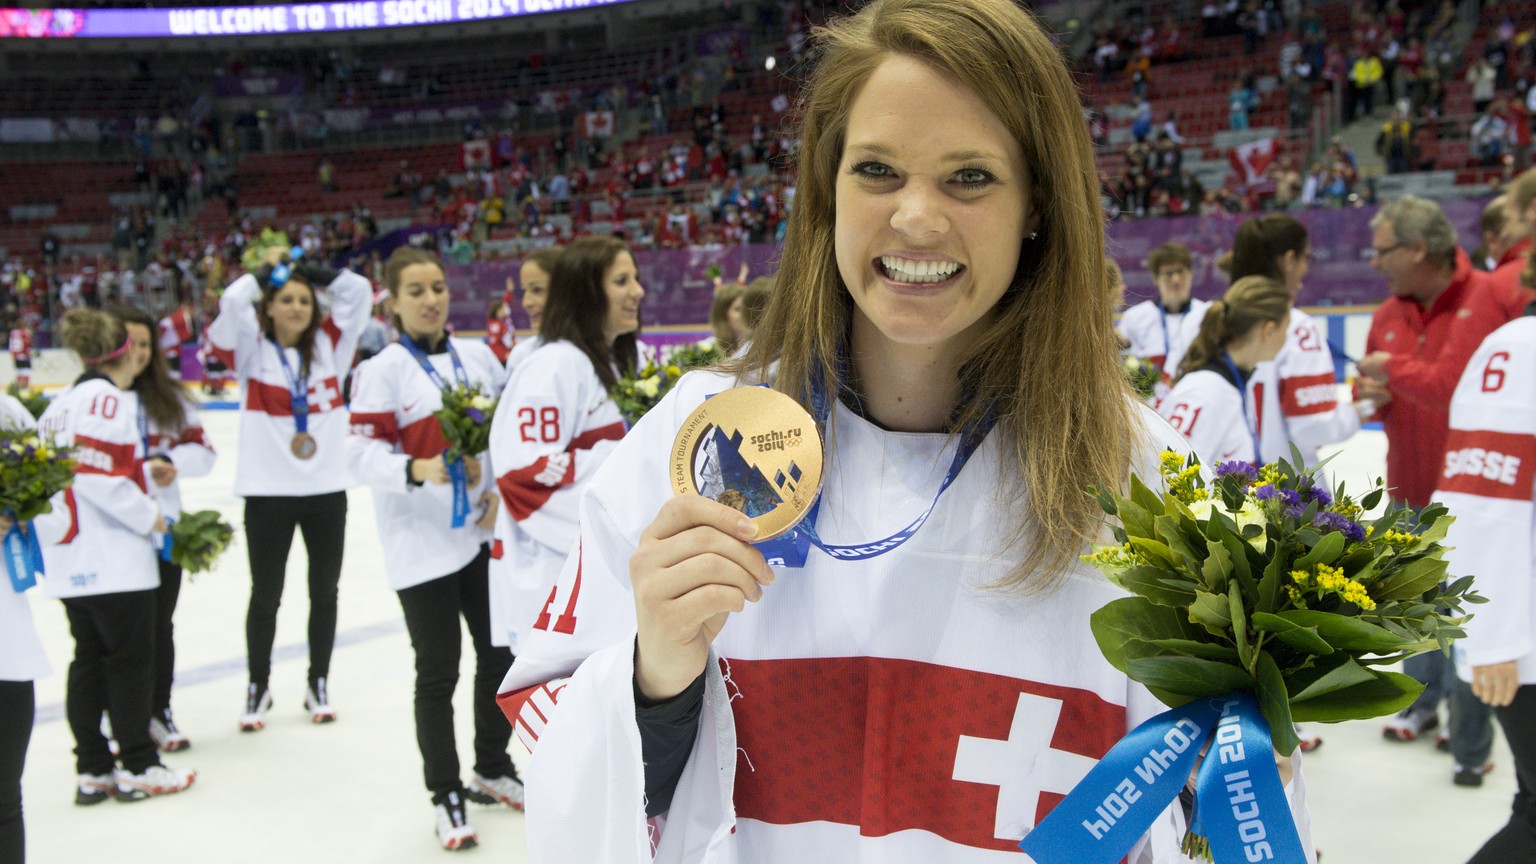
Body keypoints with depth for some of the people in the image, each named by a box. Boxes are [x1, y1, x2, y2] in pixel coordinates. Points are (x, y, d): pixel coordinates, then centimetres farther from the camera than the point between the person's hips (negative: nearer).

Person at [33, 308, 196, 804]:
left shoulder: (61, 403, 15)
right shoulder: (109, 399, -13)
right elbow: (97, 473, -22)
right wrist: (148, 515, -11)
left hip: (70, 559, 9)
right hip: (112, 559, -9)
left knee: (89, 659, 13)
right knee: (131, 658, 1)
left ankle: (93, 770, 18)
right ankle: (137, 767, 9)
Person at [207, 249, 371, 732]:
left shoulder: (330, 345, 3)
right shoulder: (251, 350, -2)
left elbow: (359, 291, -3)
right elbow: (231, 305, -18)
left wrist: (311, 270, 0)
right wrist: (265, 272, -5)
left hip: (327, 489, 2)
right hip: (268, 492, -2)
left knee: (324, 591, 13)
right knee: (265, 596, 10)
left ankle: (319, 683, 28)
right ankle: (258, 687, 27)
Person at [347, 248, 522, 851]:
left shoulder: (479, 357, 7)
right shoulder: (382, 371, -7)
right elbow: (363, 454, -12)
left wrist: (500, 489, -3)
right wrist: (418, 471, -28)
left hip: (486, 531, 5)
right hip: (421, 545, -5)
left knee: (501, 654, 14)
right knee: (438, 673, 3)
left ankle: (492, 770, 36)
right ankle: (445, 796, 21)